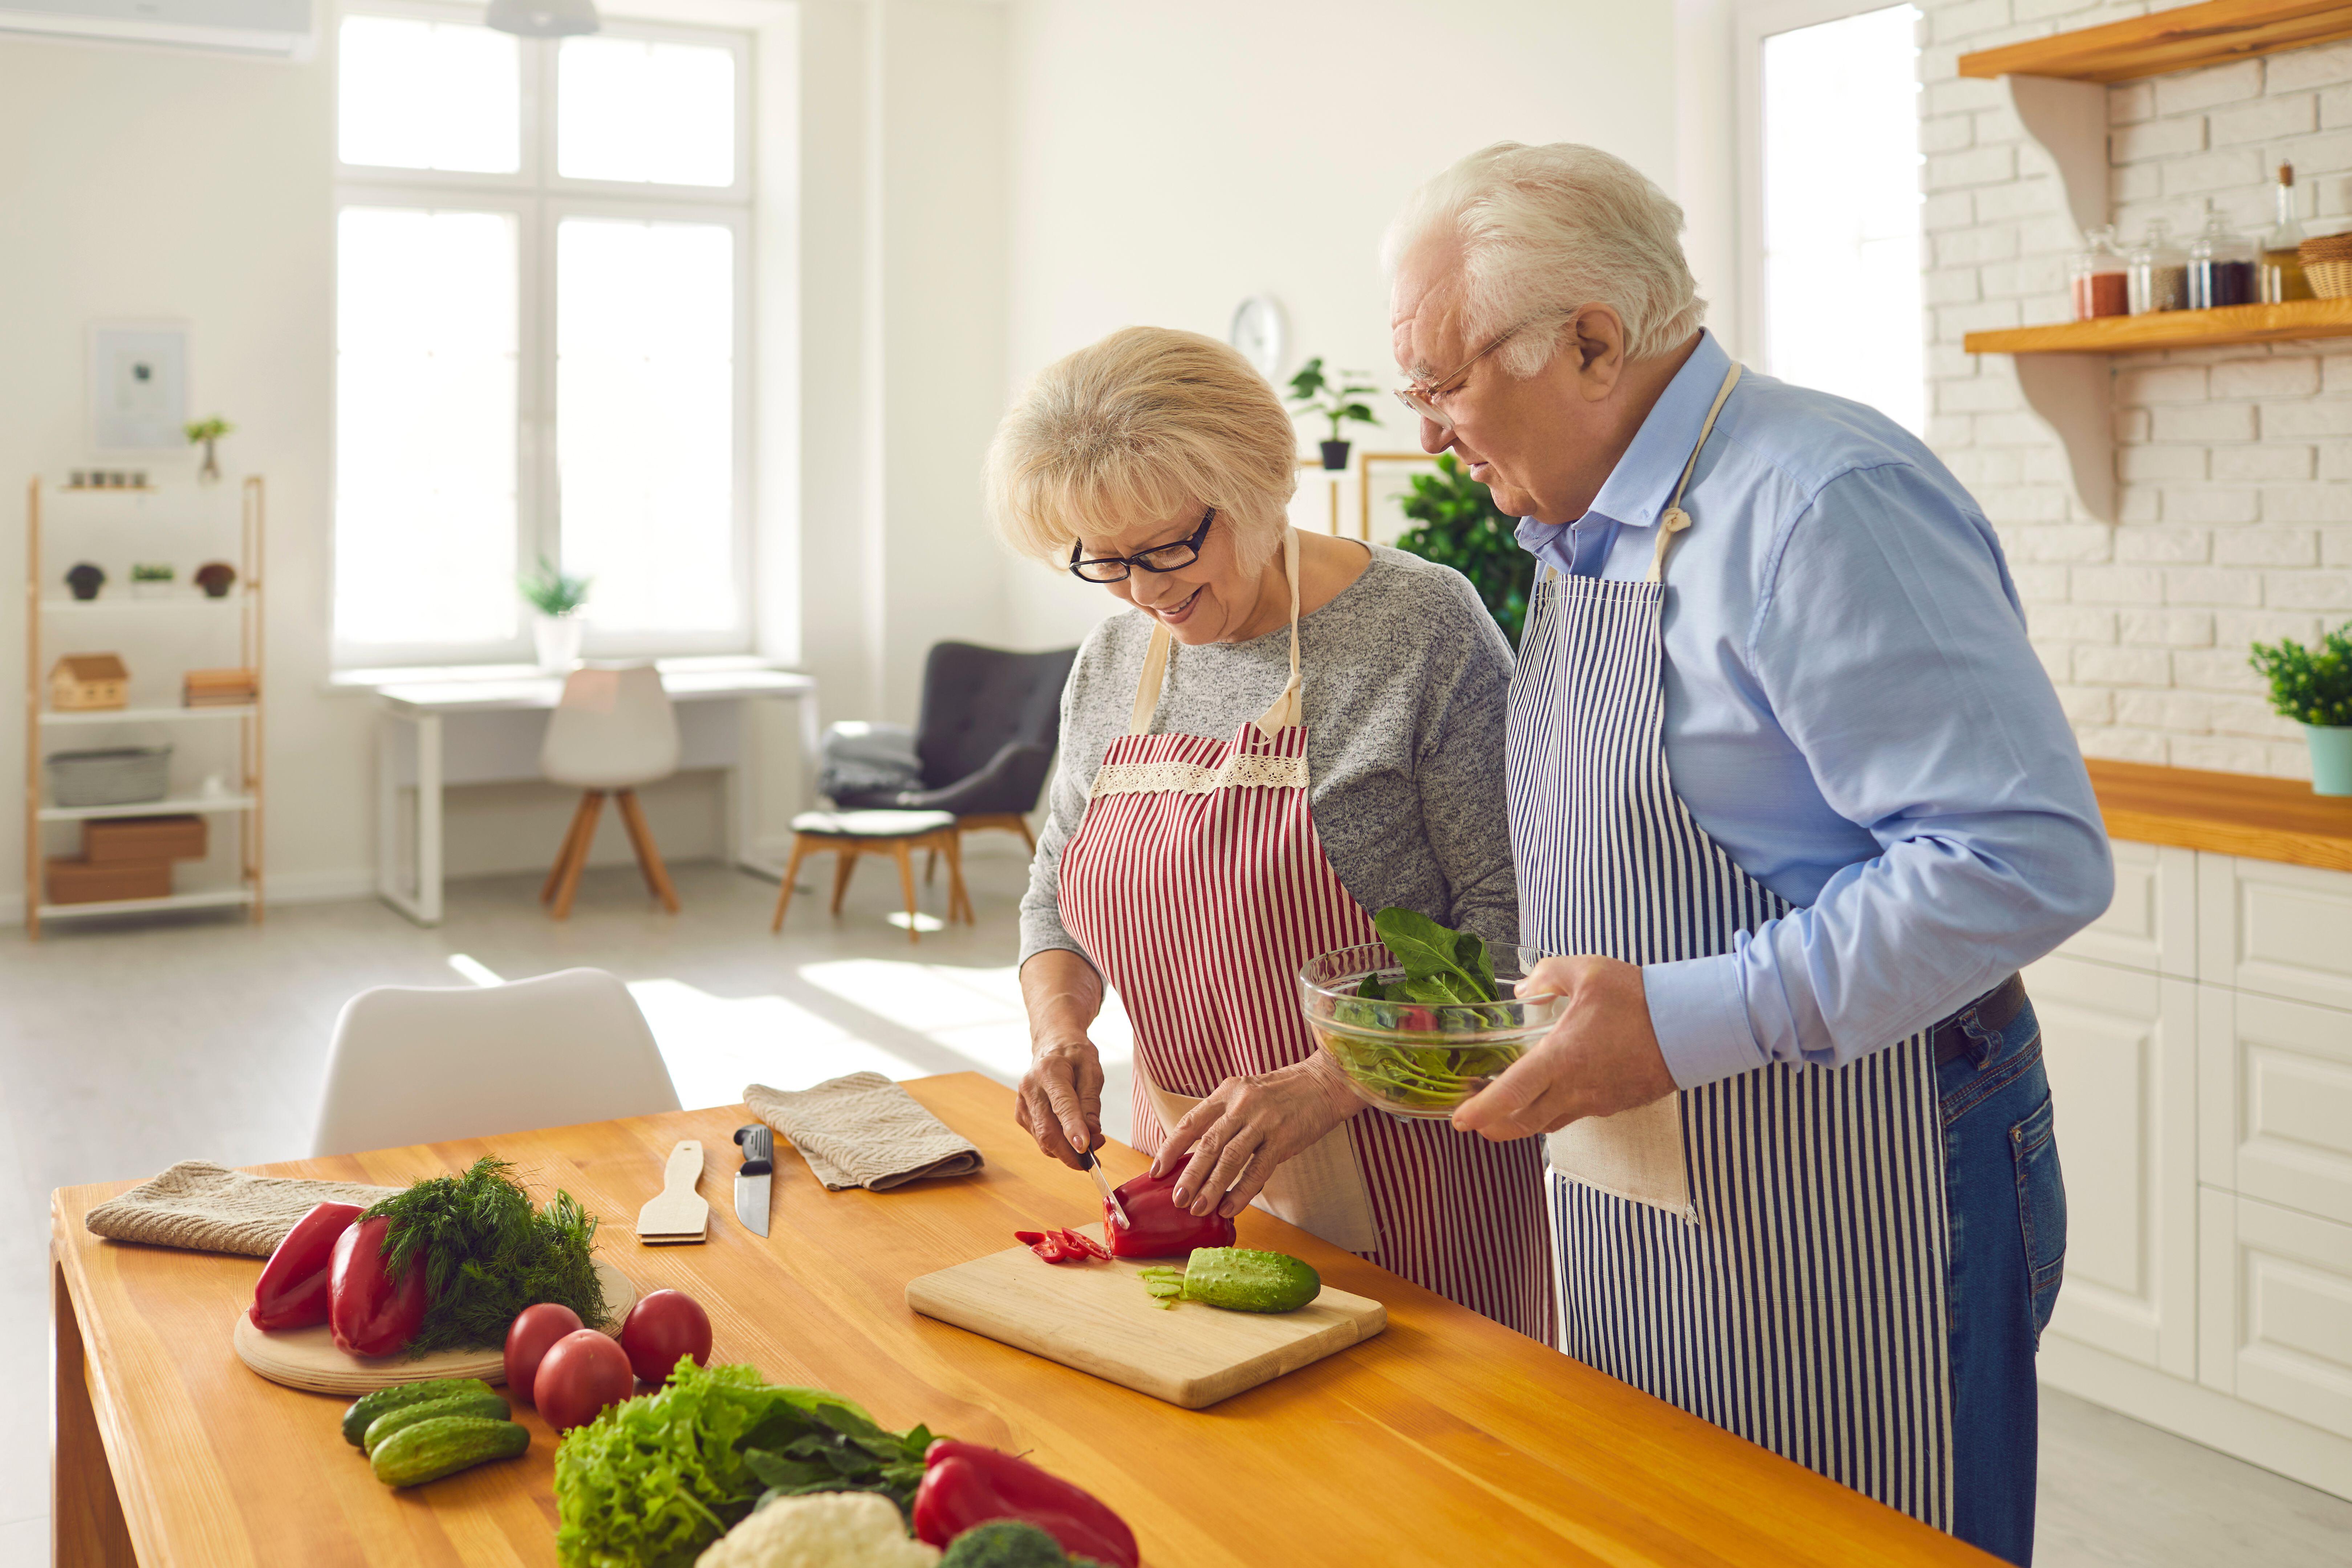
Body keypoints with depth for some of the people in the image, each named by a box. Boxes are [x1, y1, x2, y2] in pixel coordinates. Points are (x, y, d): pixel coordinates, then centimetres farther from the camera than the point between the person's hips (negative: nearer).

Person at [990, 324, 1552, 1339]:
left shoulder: (1420, 628, -13)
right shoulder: (1112, 664, 6)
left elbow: (1507, 920, -17)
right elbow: (1056, 893, 16)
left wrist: (1323, 1086, -24)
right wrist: (1059, 1027, -4)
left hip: (1399, 1167, -5)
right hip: (1192, 1166, 5)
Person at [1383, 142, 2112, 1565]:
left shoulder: (1826, 504, -20)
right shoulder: (1584, 530, 10)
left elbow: (2029, 858, -27)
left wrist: (1691, 1021, -27)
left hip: (1845, 1213, -9)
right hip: (1643, 1190, 9)